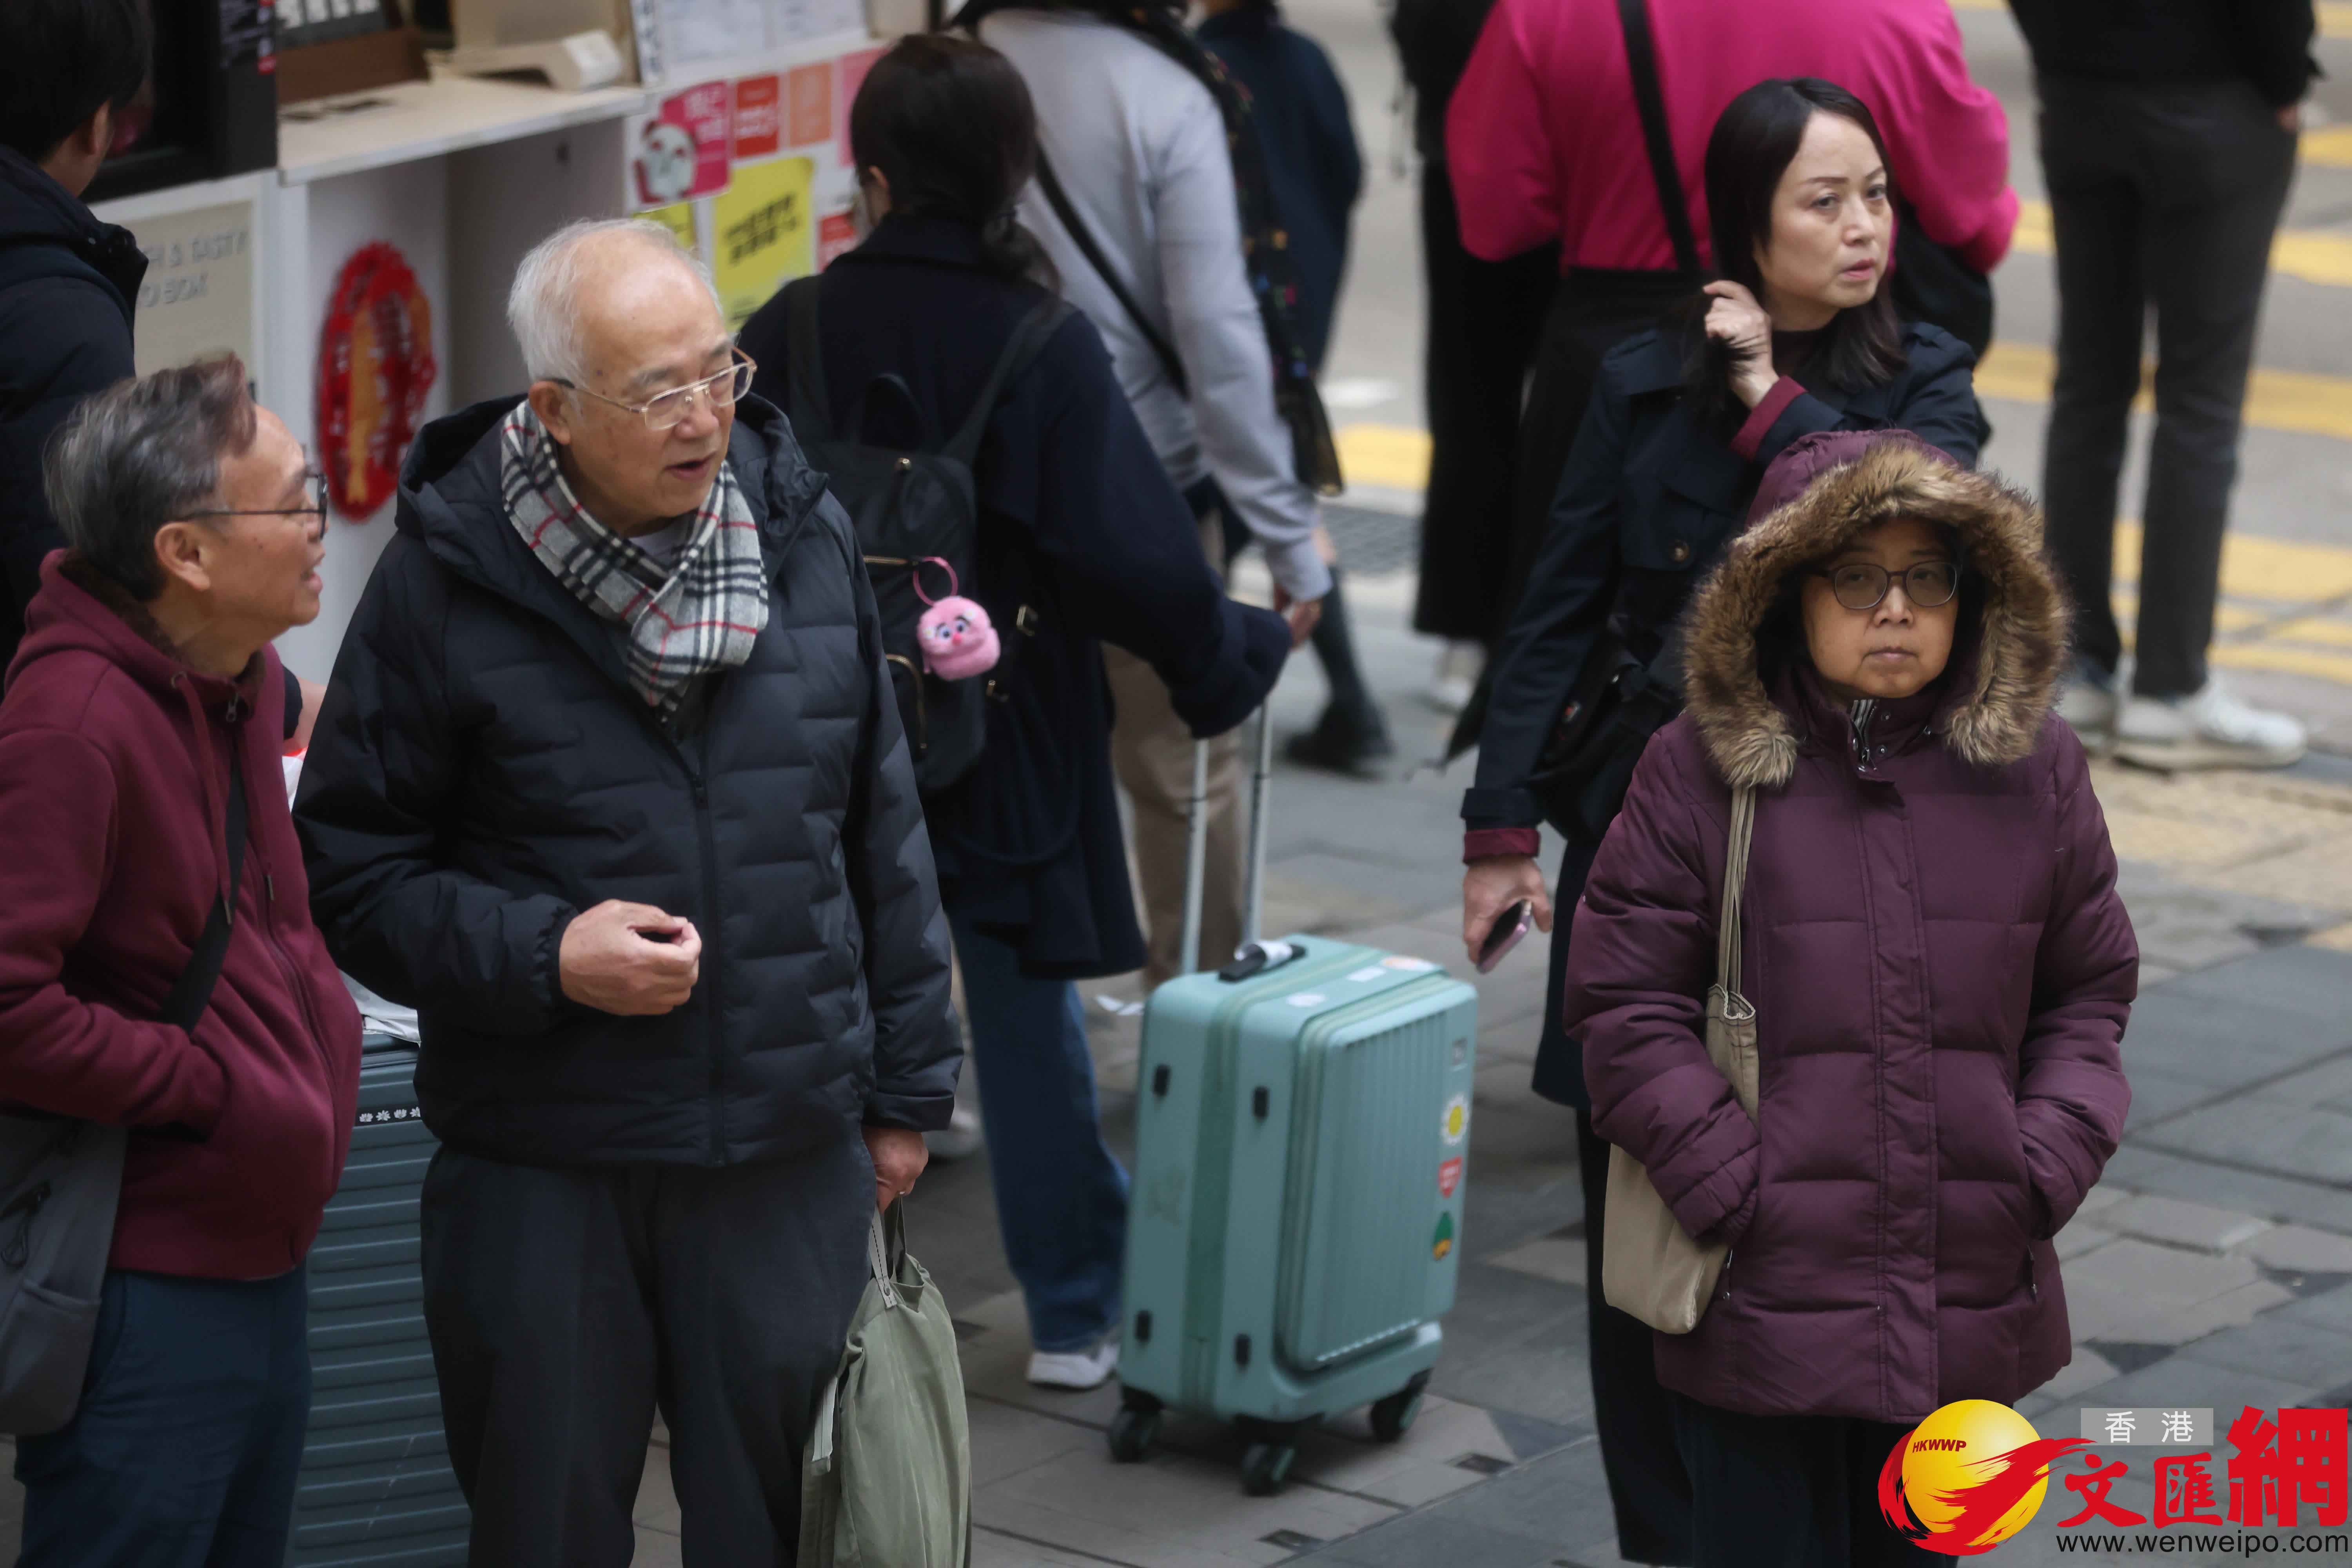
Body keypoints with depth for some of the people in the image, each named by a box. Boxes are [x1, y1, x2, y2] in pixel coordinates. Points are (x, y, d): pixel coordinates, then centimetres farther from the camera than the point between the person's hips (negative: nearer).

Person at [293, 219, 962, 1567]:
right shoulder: (446, 584, -9)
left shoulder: (803, 533, 3)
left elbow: (883, 829, 12)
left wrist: (907, 1087, 13)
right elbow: (349, 874, -3)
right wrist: (544, 956, -18)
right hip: (542, 1177, -3)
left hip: (790, 1159, 3)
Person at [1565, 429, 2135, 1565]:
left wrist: (2046, 1169, -2)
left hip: (1970, 1307, 3)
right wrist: (1733, 1188, -11)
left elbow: (2088, 992, 11)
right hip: (1767, 1300, -3)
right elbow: (1624, 1006, -4)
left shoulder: (2035, 769, 5)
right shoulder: (1701, 771, -5)